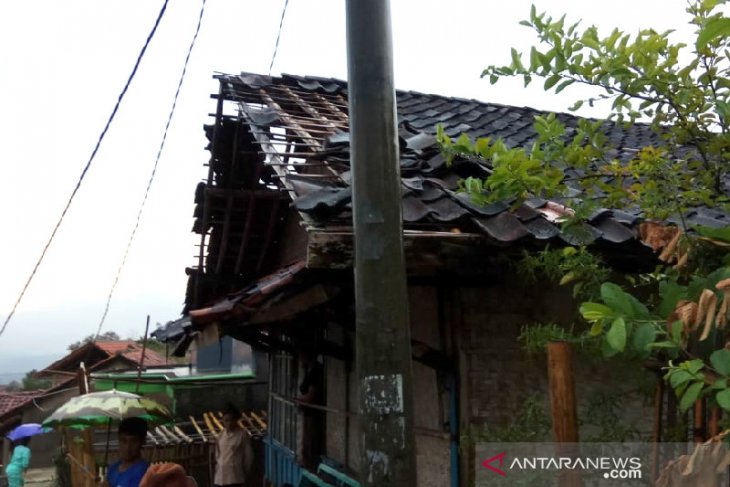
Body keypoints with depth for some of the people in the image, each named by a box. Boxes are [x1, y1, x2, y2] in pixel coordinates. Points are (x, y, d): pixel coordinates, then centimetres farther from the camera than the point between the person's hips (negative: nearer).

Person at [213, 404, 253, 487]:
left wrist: (244, 472, -2)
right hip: (221, 475, 5)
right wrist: (218, 467, 10)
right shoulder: (221, 435, 5)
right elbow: (217, 454, 15)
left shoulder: (242, 435, -10)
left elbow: (248, 455, -6)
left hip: (235, 475, -5)